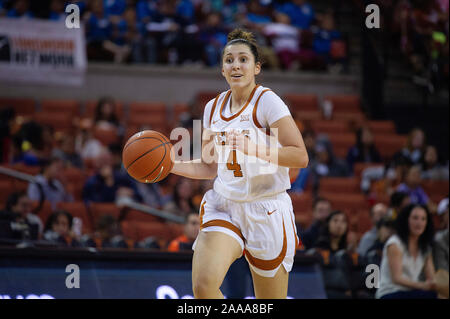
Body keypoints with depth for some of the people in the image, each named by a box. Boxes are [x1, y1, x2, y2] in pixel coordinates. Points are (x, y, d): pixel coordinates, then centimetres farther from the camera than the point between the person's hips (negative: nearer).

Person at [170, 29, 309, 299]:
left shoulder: (267, 102, -9)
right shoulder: (213, 108, 9)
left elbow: (300, 157, -17)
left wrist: (252, 148, -27)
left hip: (266, 209, -4)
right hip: (224, 206, 4)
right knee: (203, 286, -21)